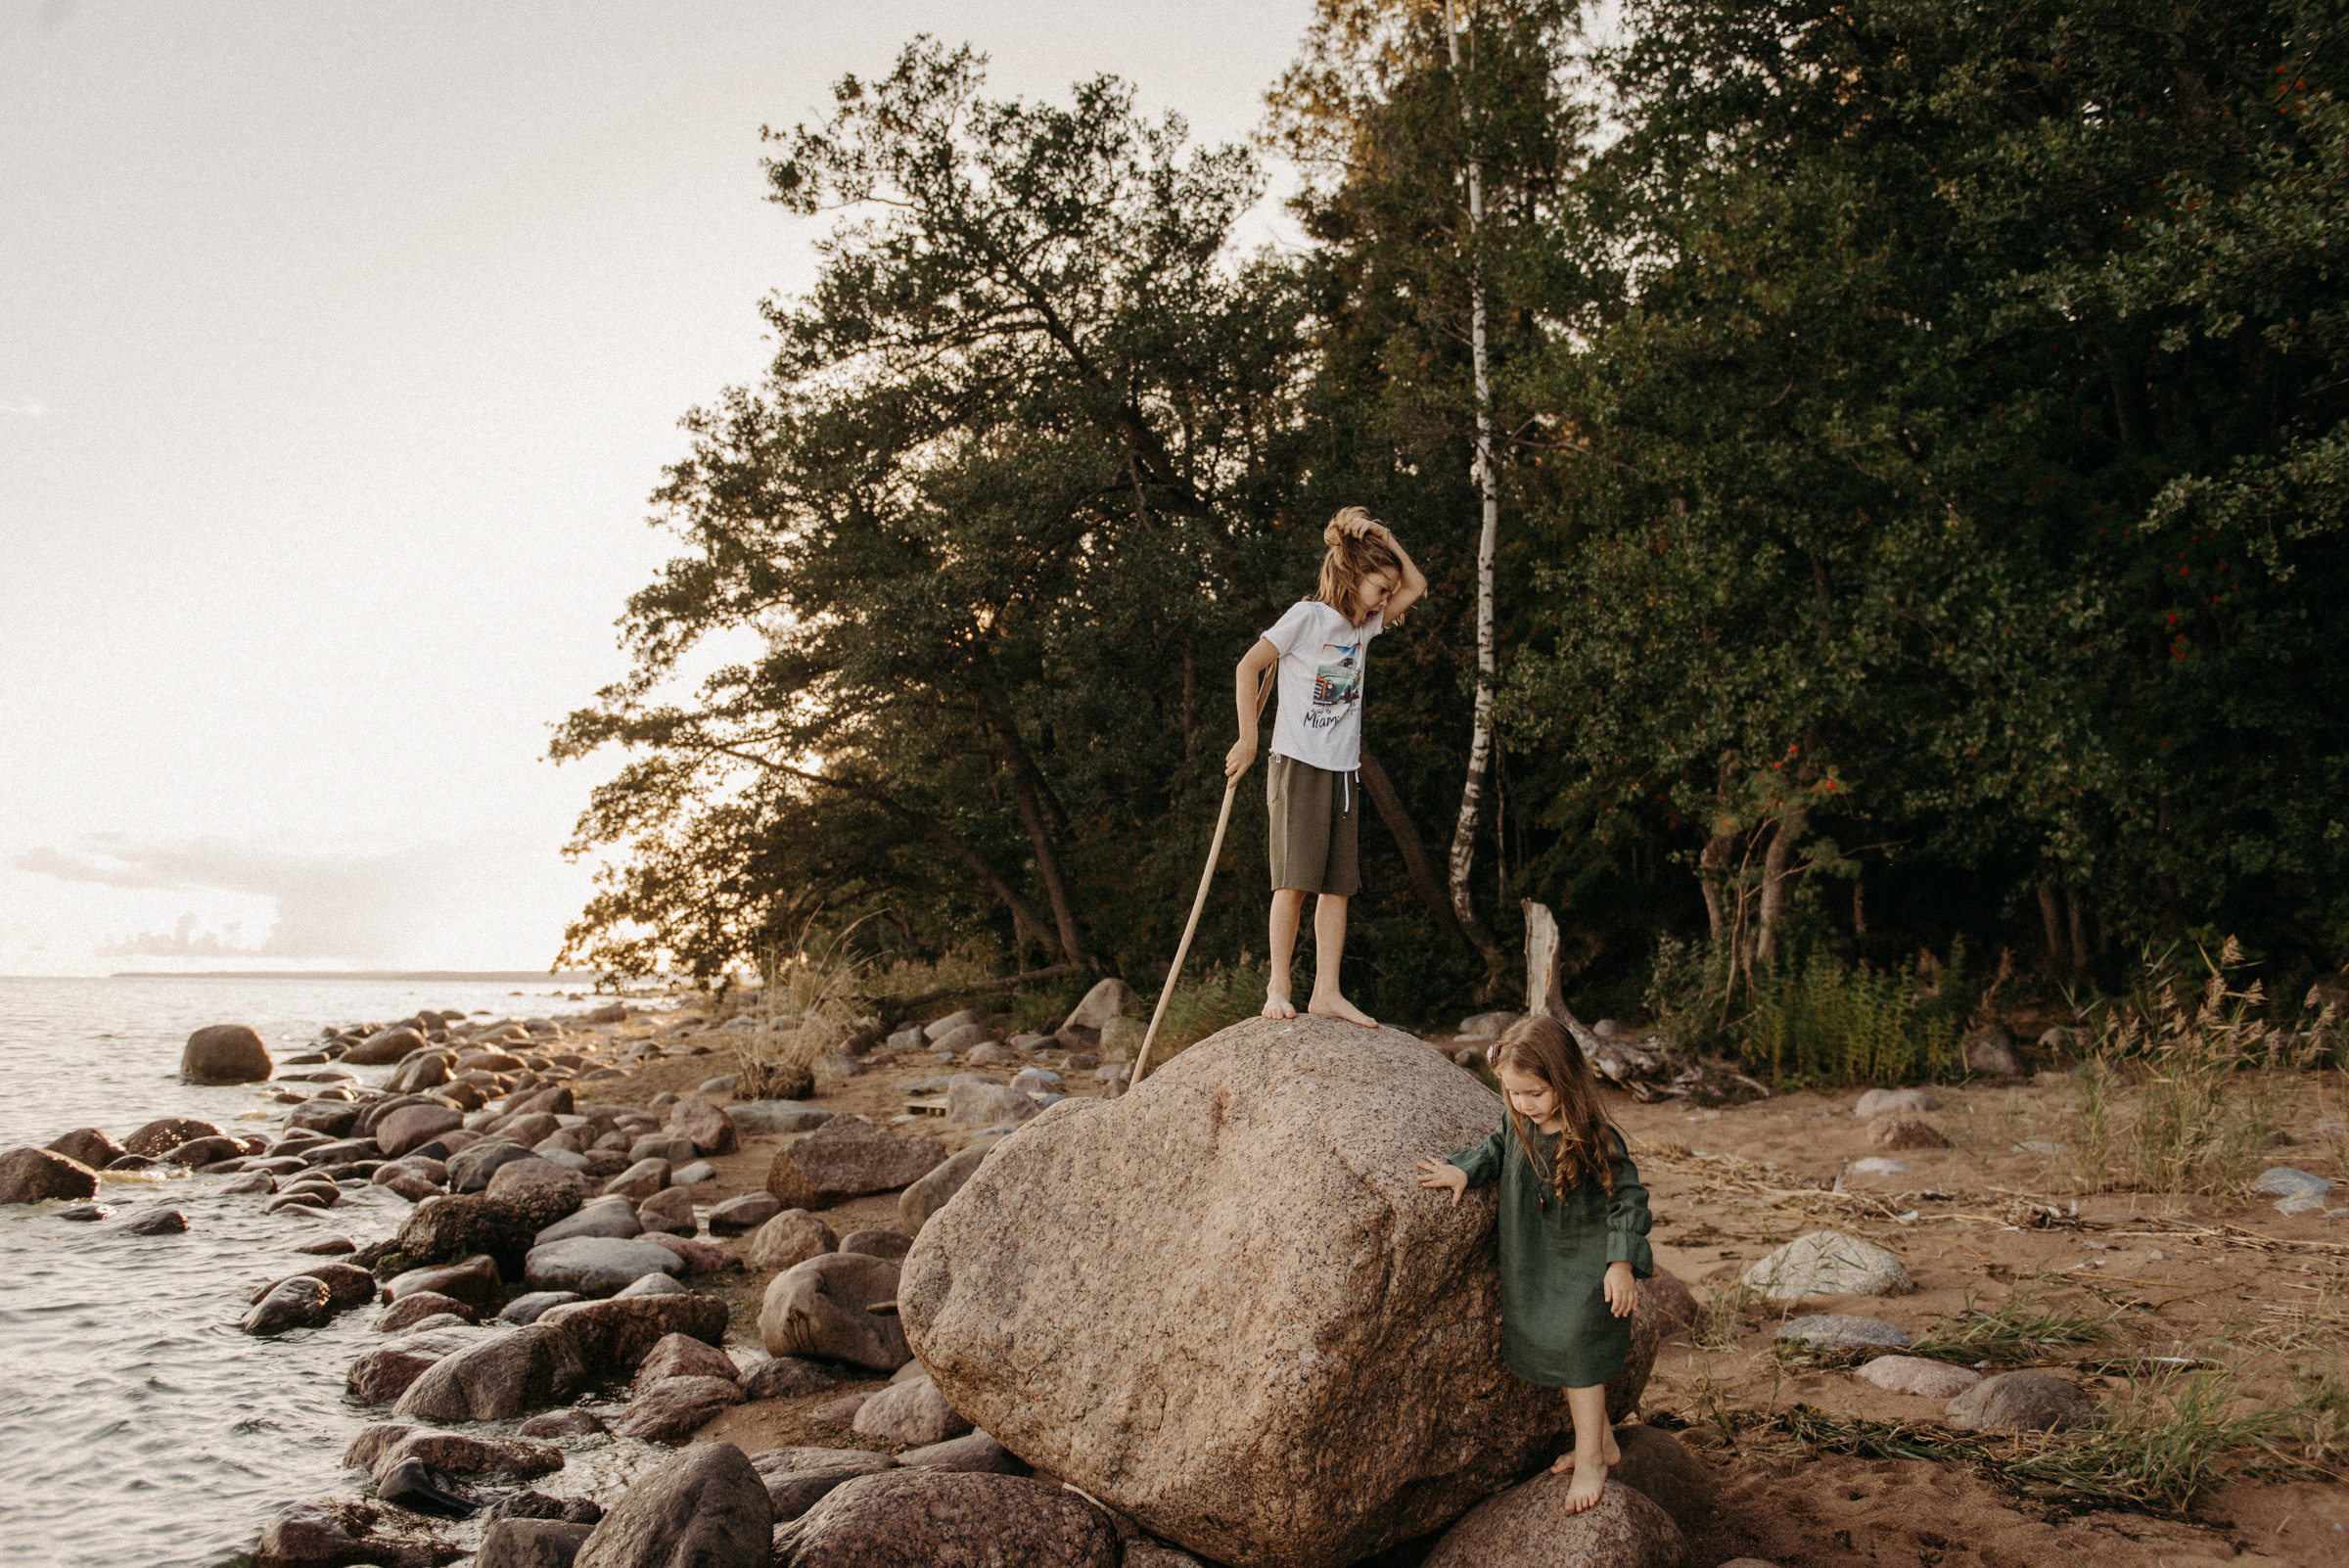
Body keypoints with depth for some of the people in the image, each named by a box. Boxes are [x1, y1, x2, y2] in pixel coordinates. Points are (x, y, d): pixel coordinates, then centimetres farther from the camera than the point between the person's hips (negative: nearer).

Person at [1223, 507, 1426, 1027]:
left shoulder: (1364, 626, 13)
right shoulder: (1308, 616, -6)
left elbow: (1416, 587, 18)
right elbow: (1248, 668, -6)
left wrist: (1384, 539, 5)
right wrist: (1248, 740, -8)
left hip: (1343, 771, 6)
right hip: (1298, 765, -6)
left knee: (1337, 885, 1)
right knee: (1295, 881, -10)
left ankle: (1326, 993, 2)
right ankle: (1278, 989, -4)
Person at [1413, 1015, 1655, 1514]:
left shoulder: (1596, 1140, -25)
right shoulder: (1516, 1122, -8)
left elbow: (1628, 1198, -18)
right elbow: (1496, 1150, 13)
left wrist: (1621, 1263, -20)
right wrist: (1463, 1172, -5)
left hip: (1584, 1265, -7)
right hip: (1535, 1264, 7)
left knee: (1576, 1351, -4)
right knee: (1557, 1349, 16)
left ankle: (1590, 1458, 13)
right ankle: (1602, 1441, 34)